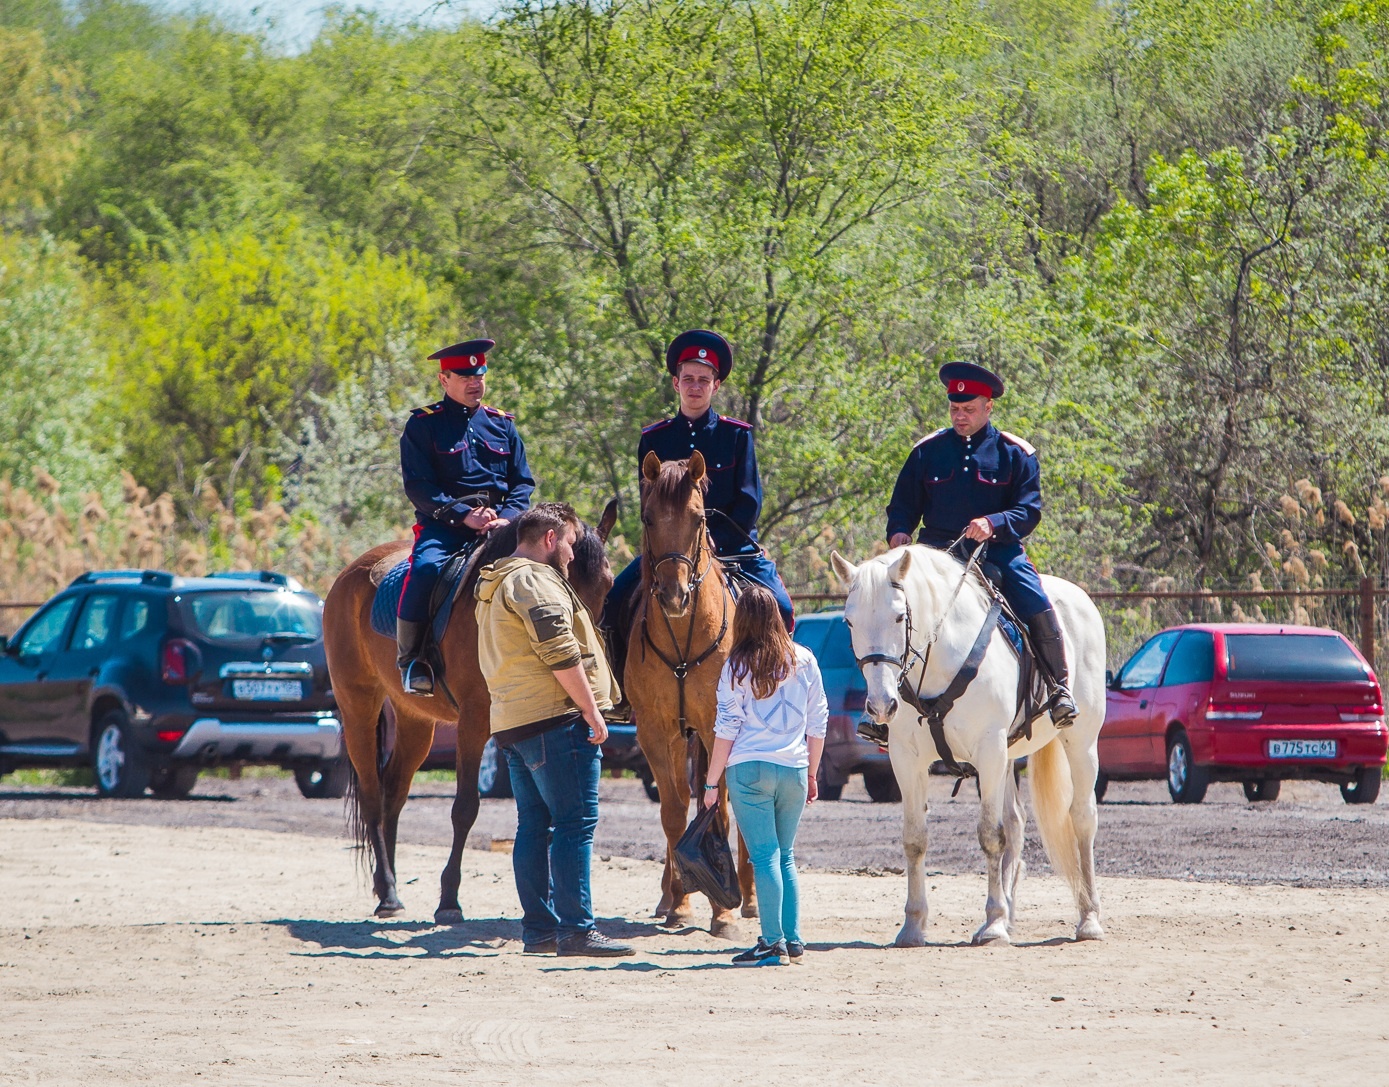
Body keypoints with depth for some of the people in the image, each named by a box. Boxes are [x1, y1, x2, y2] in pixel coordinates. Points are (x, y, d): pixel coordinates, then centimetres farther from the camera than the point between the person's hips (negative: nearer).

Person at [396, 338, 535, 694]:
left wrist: (506, 517, -7)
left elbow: (523, 482, 14)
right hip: (443, 524, -4)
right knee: (426, 568, -32)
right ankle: (410, 659, -20)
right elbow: (417, 485, -5)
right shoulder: (423, 424, 4)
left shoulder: (502, 424, 16)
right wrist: (464, 515, -16)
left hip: (498, 527, 4)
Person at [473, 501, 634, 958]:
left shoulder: (496, 585, 22)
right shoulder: (535, 582, -11)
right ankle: (576, 930, -14)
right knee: (575, 822, -10)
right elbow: (561, 655, -19)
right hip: (553, 719, -10)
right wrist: (592, 712, -14)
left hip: (512, 724, 10)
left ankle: (538, 928, 11)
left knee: (534, 826, 11)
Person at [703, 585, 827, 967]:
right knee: (785, 856, 15)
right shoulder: (804, 661, 5)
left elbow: (726, 729, -5)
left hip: (749, 768, -3)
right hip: (794, 770, 3)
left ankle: (773, 943, -5)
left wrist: (711, 783, 1)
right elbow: (817, 723, 8)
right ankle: (793, 940, 12)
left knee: (764, 856, -1)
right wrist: (812, 775, 18)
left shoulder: (738, 666, -5)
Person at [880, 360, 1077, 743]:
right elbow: (903, 505, 13)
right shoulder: (928, 451, 9)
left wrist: (994, 523, -23)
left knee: (1037, 606, -23)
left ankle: (1060, 688, -4)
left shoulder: (1015, 454, 3)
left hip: (998, 551, -2)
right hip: (937, 551, 2)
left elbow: (1029, 511, -4)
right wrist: (899, 532, -10)